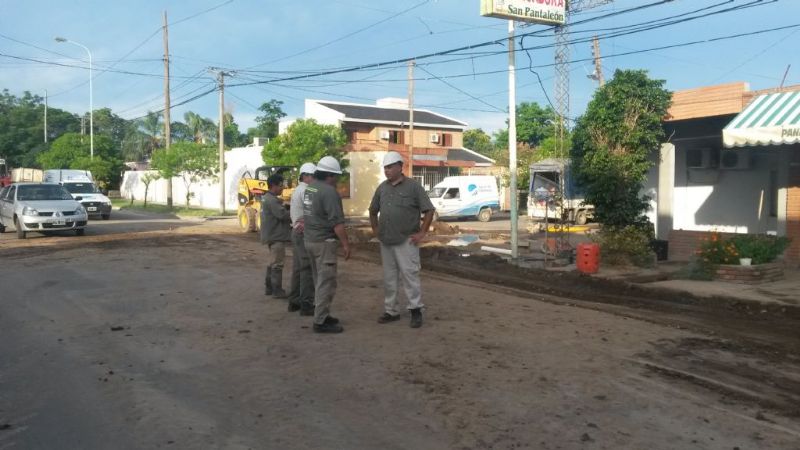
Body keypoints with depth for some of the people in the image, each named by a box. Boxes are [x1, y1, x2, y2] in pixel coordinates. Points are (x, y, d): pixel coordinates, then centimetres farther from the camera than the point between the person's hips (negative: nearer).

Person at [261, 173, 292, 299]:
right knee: (277, 264, -5)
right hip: (276, 236, -11)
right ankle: (277, 290, -1)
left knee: (272, 262, 17)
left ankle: (269, 287, 24)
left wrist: (289, 223, 8)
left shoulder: (266, 198, 14)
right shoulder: (272, 200, -19)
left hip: (271, 235, 11)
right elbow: (283, 215, -24)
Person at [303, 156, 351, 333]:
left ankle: (321, 314, 26)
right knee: (326, 282, -4)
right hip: (324, 242, -9)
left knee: (320, 280, 18)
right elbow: (337, 222, -21)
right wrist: (345, 244, -16)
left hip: (309, 239, 9)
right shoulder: (329, 191, -18)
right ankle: (321, 321, -1)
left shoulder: (309, 188, 10)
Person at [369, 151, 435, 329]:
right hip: (386, 241, 6)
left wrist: (422, 233, -10)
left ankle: (416, 310, 3)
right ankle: (390, 310, 20)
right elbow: (373, 211, 22)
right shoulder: (382, 188, 9)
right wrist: (375, 229, 13)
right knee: (388, 277, 11)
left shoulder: (413, 186, -7)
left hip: (406, 241, -6)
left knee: (409, 274, -6)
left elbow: (429, 210, -7)